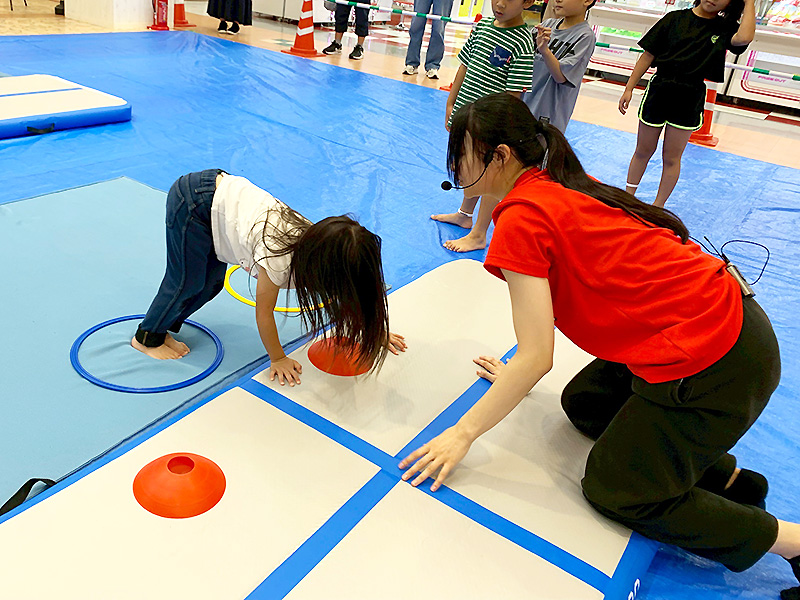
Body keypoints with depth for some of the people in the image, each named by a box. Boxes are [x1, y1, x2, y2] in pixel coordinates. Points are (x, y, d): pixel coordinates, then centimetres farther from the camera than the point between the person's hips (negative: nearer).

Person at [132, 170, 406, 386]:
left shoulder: (319, 240, -12)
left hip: (223, 190, 7)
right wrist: (278, 358, -2)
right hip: (193, 203, -7)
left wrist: (374, 331, 7)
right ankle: (147, 338, 27)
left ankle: (163, 325, 35)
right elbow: (264, 312, -15)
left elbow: (346, 294, 4)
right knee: (189, 282, 4)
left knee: (212, 282, 13)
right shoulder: (279, 258, -31)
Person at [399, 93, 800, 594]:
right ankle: (730, 477, 23)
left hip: (713, 366, -9)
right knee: (583, 404, 23)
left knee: (615, 490, 9)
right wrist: (516, 378, 22)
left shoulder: (521, 218, -18)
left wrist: (462, 434, -9)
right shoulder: (558, 187, 9)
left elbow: (536, 359, -18)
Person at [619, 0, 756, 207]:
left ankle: (657, 207, 20)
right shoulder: (674, 19, 0)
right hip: (659, 91, 0)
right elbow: (648, 55, 0)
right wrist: (629, 88, -3)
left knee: (671, 158, 7)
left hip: (689, 100, 0)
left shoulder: (725, 28, 0)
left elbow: (744, 37, -23)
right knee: (643, 152, 10)